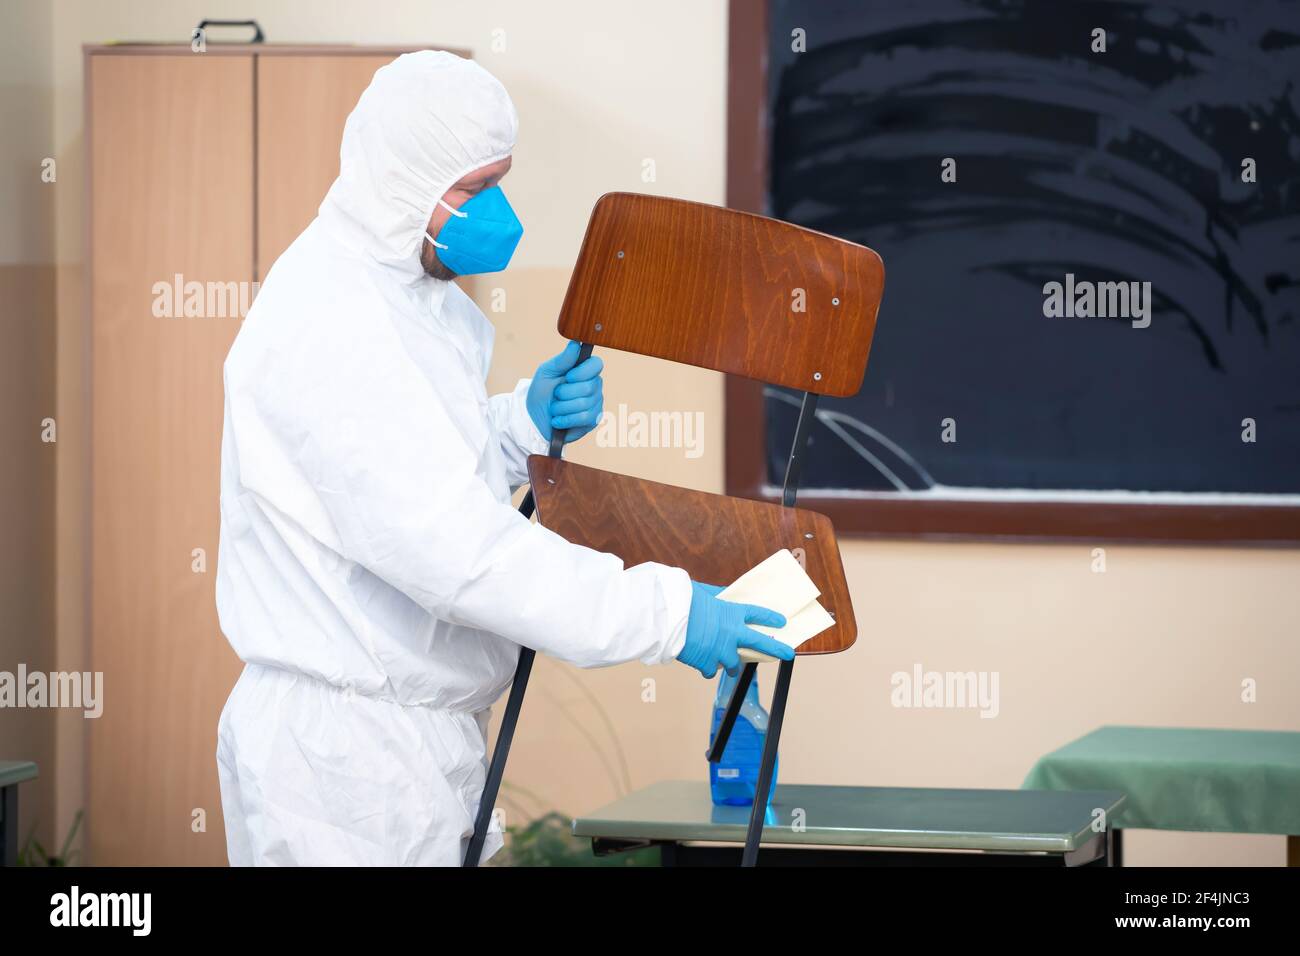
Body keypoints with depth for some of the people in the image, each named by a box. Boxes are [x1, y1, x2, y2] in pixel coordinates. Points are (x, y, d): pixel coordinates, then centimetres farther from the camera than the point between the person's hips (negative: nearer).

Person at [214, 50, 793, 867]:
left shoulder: (400, 292, 12)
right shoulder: (328, 323, -21)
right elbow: (448, 542, -28)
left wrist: (526, 422, 3)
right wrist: (660, 614, -28)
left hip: (422, 737, 10)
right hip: (346, 759, -10)